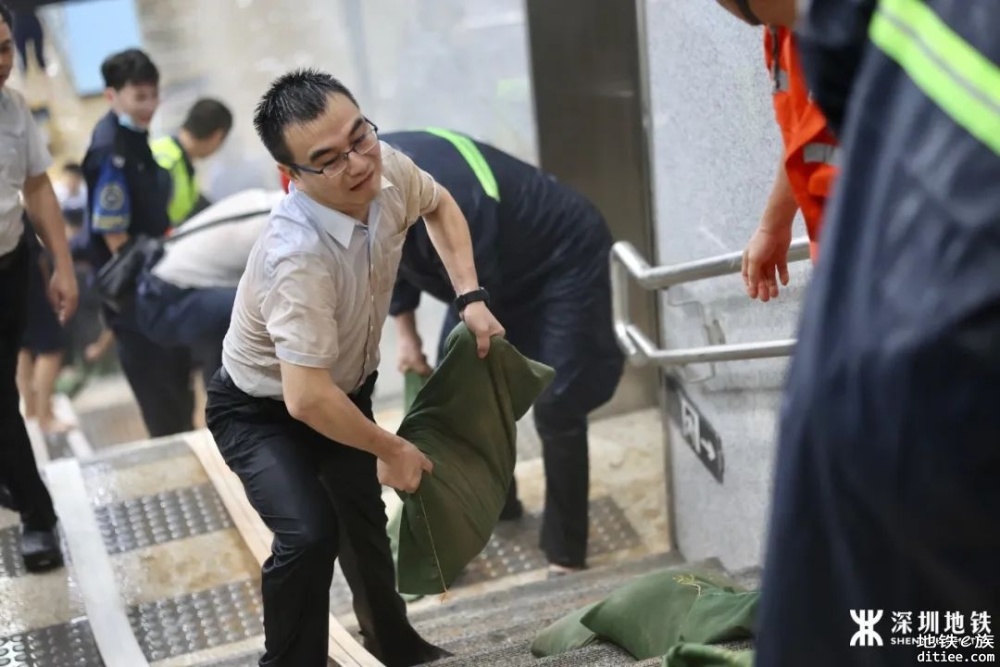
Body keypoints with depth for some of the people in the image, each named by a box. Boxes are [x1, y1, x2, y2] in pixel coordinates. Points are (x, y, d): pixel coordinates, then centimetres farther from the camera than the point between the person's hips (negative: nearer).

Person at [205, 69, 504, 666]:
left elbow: (440, 206, 3)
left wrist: (471, 297, -9)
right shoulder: (296, 257, -44)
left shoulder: (387, 169, -22)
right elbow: (306, 399, -43)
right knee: (310, 534, -28)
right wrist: (390, 449, -26)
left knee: (365, 521, 23)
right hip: (262, 411, -7)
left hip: (347, 388, 7)